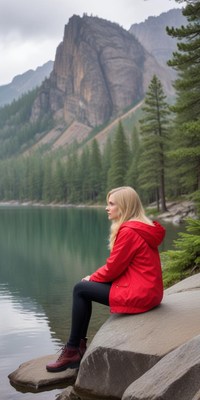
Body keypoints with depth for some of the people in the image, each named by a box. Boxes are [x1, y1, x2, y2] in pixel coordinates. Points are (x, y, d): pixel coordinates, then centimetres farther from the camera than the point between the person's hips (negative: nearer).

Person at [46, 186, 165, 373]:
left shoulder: (128, 231, -18)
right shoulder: (143, 227, 13)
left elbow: (114, 267, -14)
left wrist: (92, 278, 4)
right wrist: (95, 277, 9)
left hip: (138, 293, -10)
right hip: (148, 289, 10)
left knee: (80, 289, -1)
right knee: (84, 287, 15)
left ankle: (72, 351, 7)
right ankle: (79, 345, 17)